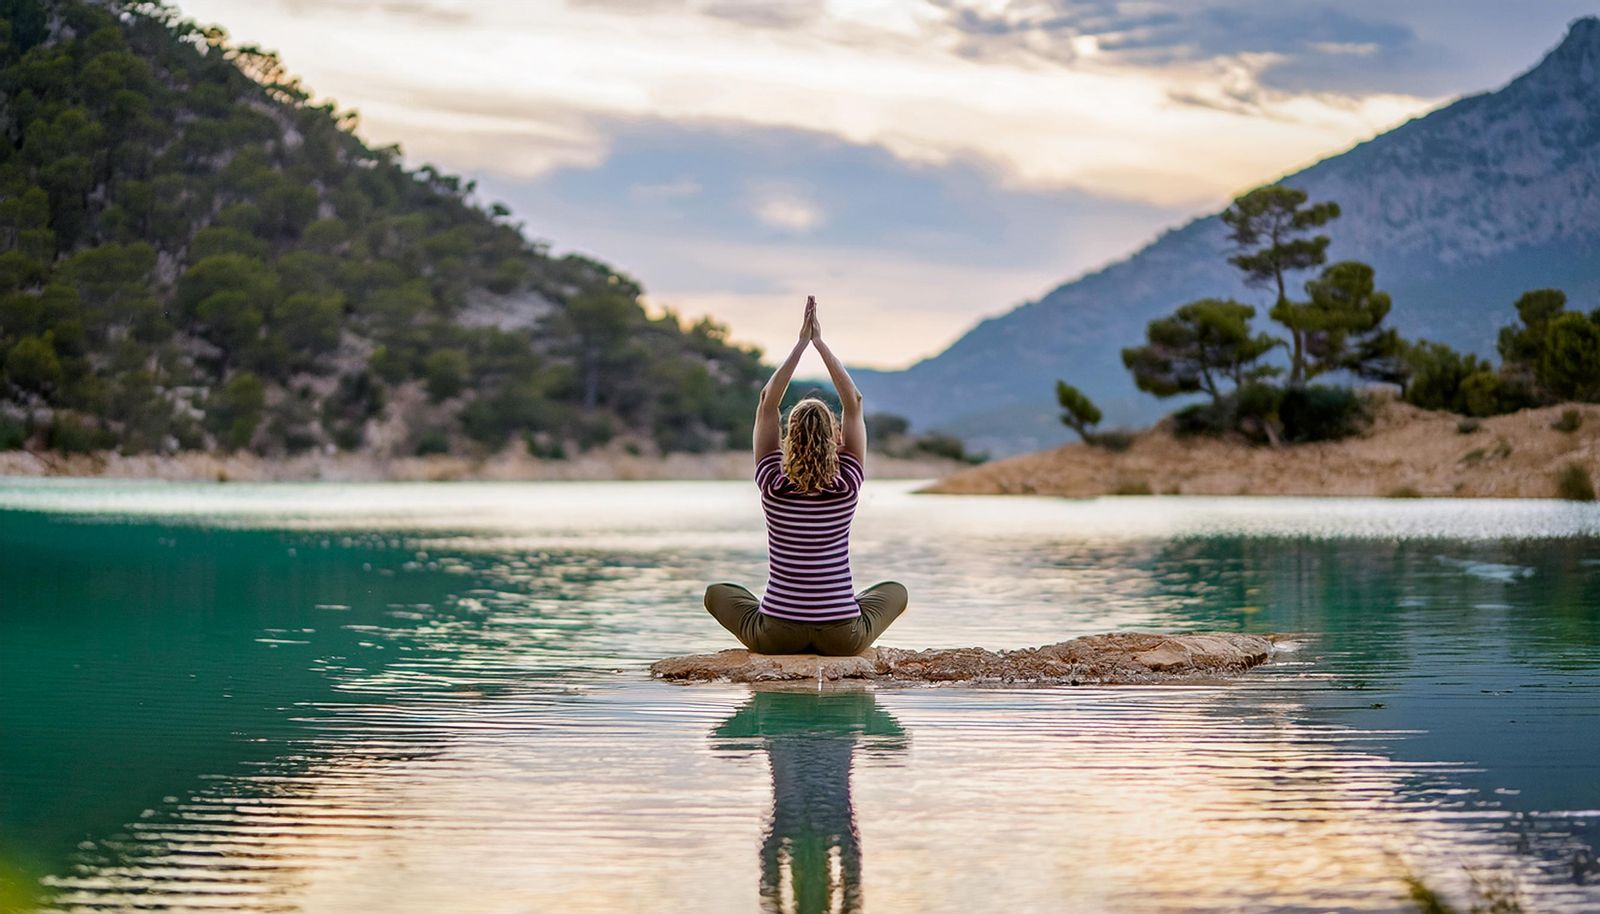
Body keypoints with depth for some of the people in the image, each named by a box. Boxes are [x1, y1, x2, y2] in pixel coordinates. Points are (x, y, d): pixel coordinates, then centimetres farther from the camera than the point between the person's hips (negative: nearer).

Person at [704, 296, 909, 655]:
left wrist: (802, 343, 1)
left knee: (717, 593, 30)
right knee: (895, 591, 31)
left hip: (775, 636, 0)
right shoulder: (847, 484, -8)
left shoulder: (773, 484, -9)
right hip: (844, 639, 0)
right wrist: (819, 343, 1)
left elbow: (767, 403, -1)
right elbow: (853, 403, 0)